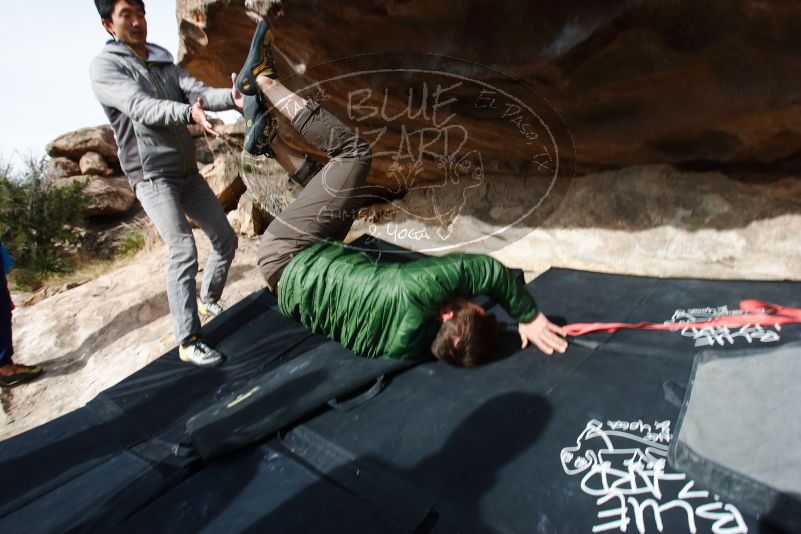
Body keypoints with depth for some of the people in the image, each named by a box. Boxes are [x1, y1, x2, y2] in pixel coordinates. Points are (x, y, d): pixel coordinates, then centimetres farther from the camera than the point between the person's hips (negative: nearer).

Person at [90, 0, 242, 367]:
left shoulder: (164, 63, 14)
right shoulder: (105, 66, -5)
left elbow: (197, 91, -4)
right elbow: (141, 108, -23)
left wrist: (231, 97, -25)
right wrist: (187, 113, -43)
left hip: (188, 172, 7)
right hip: (153, 176, -7)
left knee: (225, 239, 8)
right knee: (183, 250, -20)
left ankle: (208, 301, 30)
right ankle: (188, 343, -15)